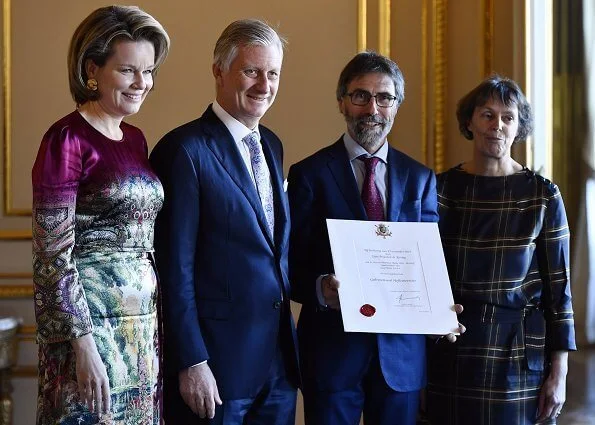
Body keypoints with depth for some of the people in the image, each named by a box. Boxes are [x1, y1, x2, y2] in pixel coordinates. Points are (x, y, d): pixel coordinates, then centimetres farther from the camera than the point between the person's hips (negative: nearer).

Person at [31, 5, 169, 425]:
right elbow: (52, 256, -13)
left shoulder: (136, 139, 12)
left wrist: (154, 331, 13)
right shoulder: (67, 140, -10)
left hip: (144, 323, 7)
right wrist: (83, 343, -18)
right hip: (91, 322, -7)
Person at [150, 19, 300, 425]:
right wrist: (191, 363, -16)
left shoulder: (272, 145, 13)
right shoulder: (185, 149, -11)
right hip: (216, 365, -7)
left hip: (280, 361, 7)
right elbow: (175, 267, -14)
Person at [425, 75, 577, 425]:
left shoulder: (544, 196, -2)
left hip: (521, 351, -1)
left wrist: (559, 374, -6)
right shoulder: (441, 188, 2)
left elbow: (559, 288, -2)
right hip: (451, 353, 2)